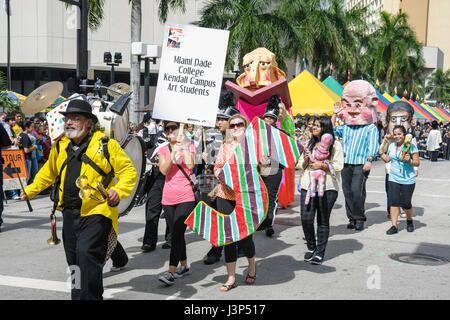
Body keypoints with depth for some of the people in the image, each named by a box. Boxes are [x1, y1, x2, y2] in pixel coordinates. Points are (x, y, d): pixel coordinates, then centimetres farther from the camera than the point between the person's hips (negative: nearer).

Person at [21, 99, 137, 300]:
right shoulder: (60, 146, 12)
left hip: (96, 212, -6)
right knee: (74, 259, 13)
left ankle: (90, 296, -10)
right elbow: (49, 171, 29)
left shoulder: (106, 145, -5)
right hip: (69, 213, 6)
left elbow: (128, 170, -4)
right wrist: (30, 190, 29)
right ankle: (77, 295, 29)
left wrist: (118, 191, -20)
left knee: (86, 253, -19)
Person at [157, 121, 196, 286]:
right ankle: (184, 266, 27)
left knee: (177, 233, -14)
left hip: (186, 197, -4)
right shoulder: (163, 150, 11)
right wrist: (173, 154, -19)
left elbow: (190, 165, -15)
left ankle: (171, 272, -17)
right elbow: (163, 170, -6)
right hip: (168, 198, 4)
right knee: (176, 233, 12)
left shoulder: (188, 146, 4)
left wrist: (184, 145, -11)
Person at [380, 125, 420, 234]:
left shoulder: (411, 146, -5)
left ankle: (409, 221, 28)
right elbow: (387, 159, 25)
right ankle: (394, 225, -3)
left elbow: (417, 163, -4)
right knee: (394, 202, -5)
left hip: (408, 180, -4)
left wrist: (409, 160, -22)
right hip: (393, 179, 4)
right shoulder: (392, 145, 11)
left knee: (406, 203, 0)